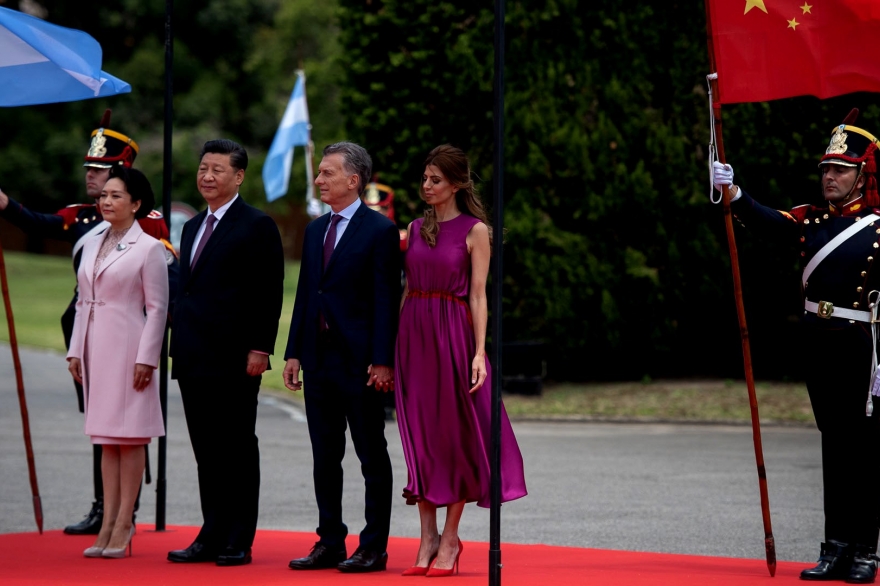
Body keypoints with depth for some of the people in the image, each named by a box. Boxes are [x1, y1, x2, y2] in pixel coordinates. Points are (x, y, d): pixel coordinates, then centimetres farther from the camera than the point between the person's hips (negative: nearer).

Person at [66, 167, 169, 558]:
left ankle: (124, 522, 0)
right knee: (105, 436, 8)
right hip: (95, 345, 7)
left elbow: (157, 307, -7)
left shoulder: (149, 248, -5)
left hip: (128, 345, -7)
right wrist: (76, 350, 11)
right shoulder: (93, 246, 14)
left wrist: (146, 358, -13)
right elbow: (83, 302, 16)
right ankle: (108, 523, 10)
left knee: (129, 434, -3)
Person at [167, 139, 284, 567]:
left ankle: (239, 542, 3)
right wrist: (179, 347, 15)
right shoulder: (193, 227, 18)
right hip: (194, 359, 7)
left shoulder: (257, 226, -5)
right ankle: (212, 536, 14)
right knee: (206, 450, 9)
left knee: (238, 448, -1)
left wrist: (260, 349, -16)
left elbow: (269, 294, -10)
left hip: (234, 359, -7)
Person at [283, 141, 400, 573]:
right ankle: (330, 543, 17)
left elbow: (385, 300, -11)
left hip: (360, 361, -7)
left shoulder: (380, 231, -7)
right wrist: (294, 352, 10)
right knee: (324, 458, 10)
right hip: (319, 359, 7)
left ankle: (373, 548, 4)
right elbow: (305, 293, 15)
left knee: (372, 458, 1)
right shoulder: (315, 229, 14)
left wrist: (382, 360, -16)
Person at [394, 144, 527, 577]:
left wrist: (479, 351, -14)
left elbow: (478, 296, -7)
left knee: (454, 431, 1)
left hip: (452, 334, -5)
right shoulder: (416, 228, 12)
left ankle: (450, 540, 8)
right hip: (414, 333, 5)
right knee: (420, 433, 4)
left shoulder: (474, 231, -3)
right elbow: (408, 289, 14)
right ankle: (427, 538, 8)